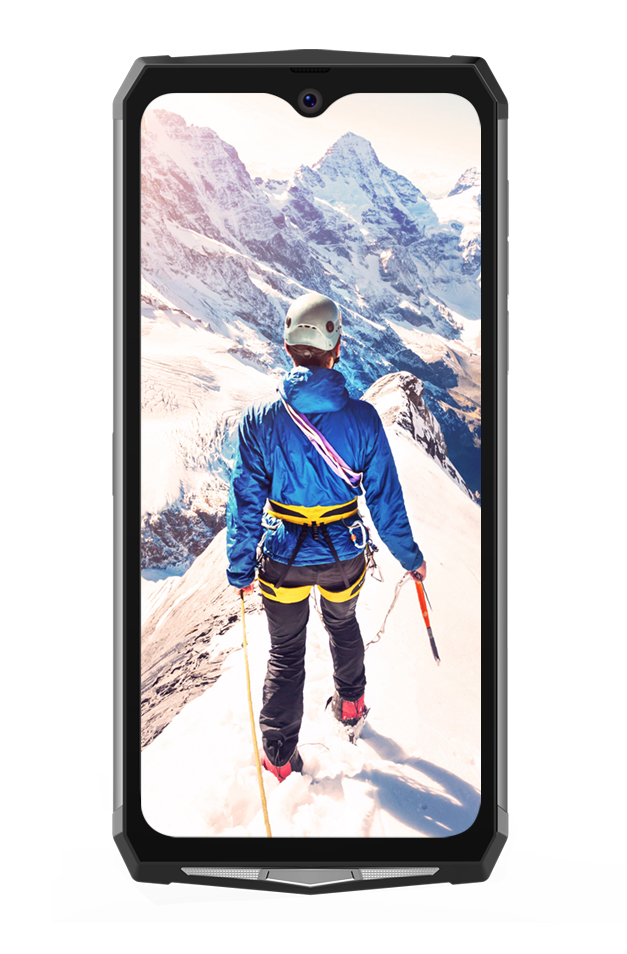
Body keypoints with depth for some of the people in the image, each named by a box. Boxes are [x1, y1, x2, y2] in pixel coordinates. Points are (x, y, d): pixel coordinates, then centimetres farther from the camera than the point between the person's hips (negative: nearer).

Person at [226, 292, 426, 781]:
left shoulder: (260, 419, -16)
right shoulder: (362, 417, -16)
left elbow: (246, 504, -10)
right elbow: (385, 498, -9)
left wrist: (240, 570, 2)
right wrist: (411, 557, 6)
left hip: (283, 558, -1)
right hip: (343, 556, 1)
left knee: (286, 652, 19)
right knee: (343, 623, 32)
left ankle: (280, 759, 25)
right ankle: (351, 703, 52)